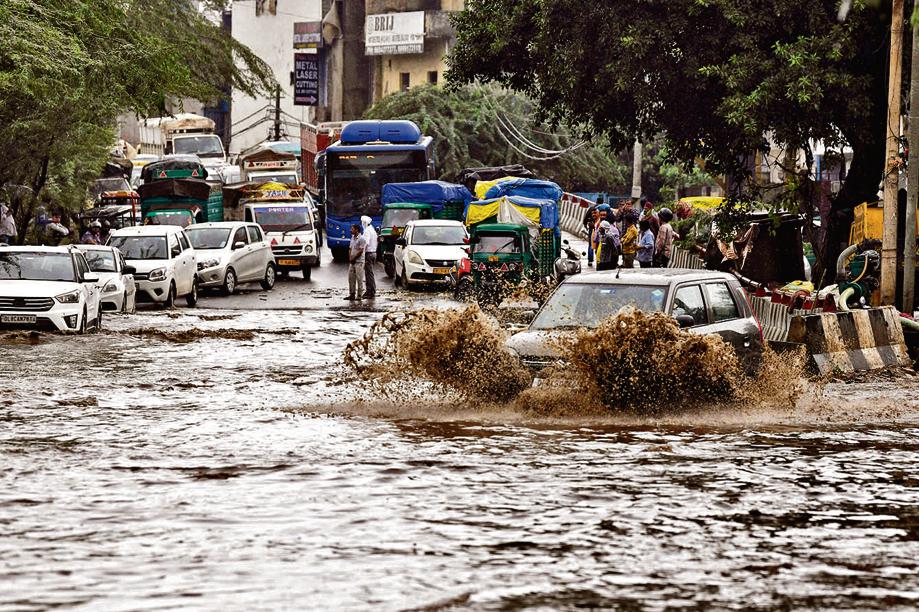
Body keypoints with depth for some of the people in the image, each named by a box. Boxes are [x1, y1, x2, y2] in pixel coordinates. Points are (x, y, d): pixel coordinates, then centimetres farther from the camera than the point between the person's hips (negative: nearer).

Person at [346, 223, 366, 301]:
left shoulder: (361, 239, -12)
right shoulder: (352, 238, 13)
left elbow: (360, 251, -16)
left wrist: (353, 258, -12)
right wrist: (350, 258, 2)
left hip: (359, 261, -8)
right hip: (352, 262, 8)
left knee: (359, 279, -4)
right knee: (351, 278, 8)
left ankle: (359, 295, -1)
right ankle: (352, 294, 15)